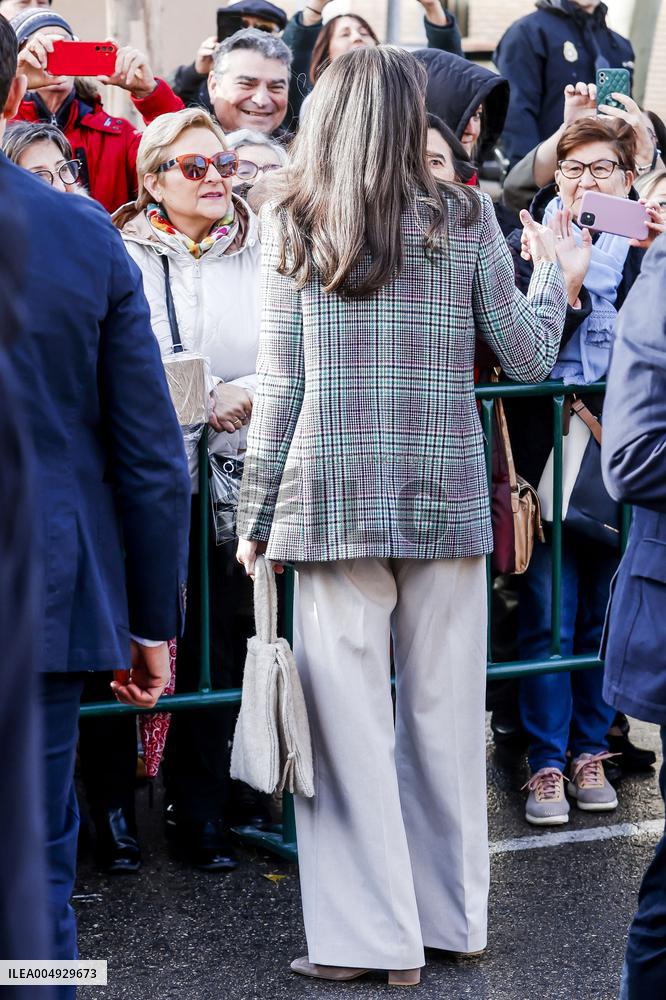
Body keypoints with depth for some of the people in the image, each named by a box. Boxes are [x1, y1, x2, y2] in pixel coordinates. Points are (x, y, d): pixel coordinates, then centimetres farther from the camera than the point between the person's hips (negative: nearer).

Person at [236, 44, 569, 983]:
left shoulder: (292, 228, 1)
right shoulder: (464, 218, 1)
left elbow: (281, 386, -1)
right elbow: (528, 356, 6)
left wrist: (257, 515, 6)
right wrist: (552, 275, 25)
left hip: (335, 497, -1)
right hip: (445, 496, 1)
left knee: (348, 720, 3)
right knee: (443, 712, 11)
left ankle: (368, 936, 6)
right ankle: (451, 917, 22)